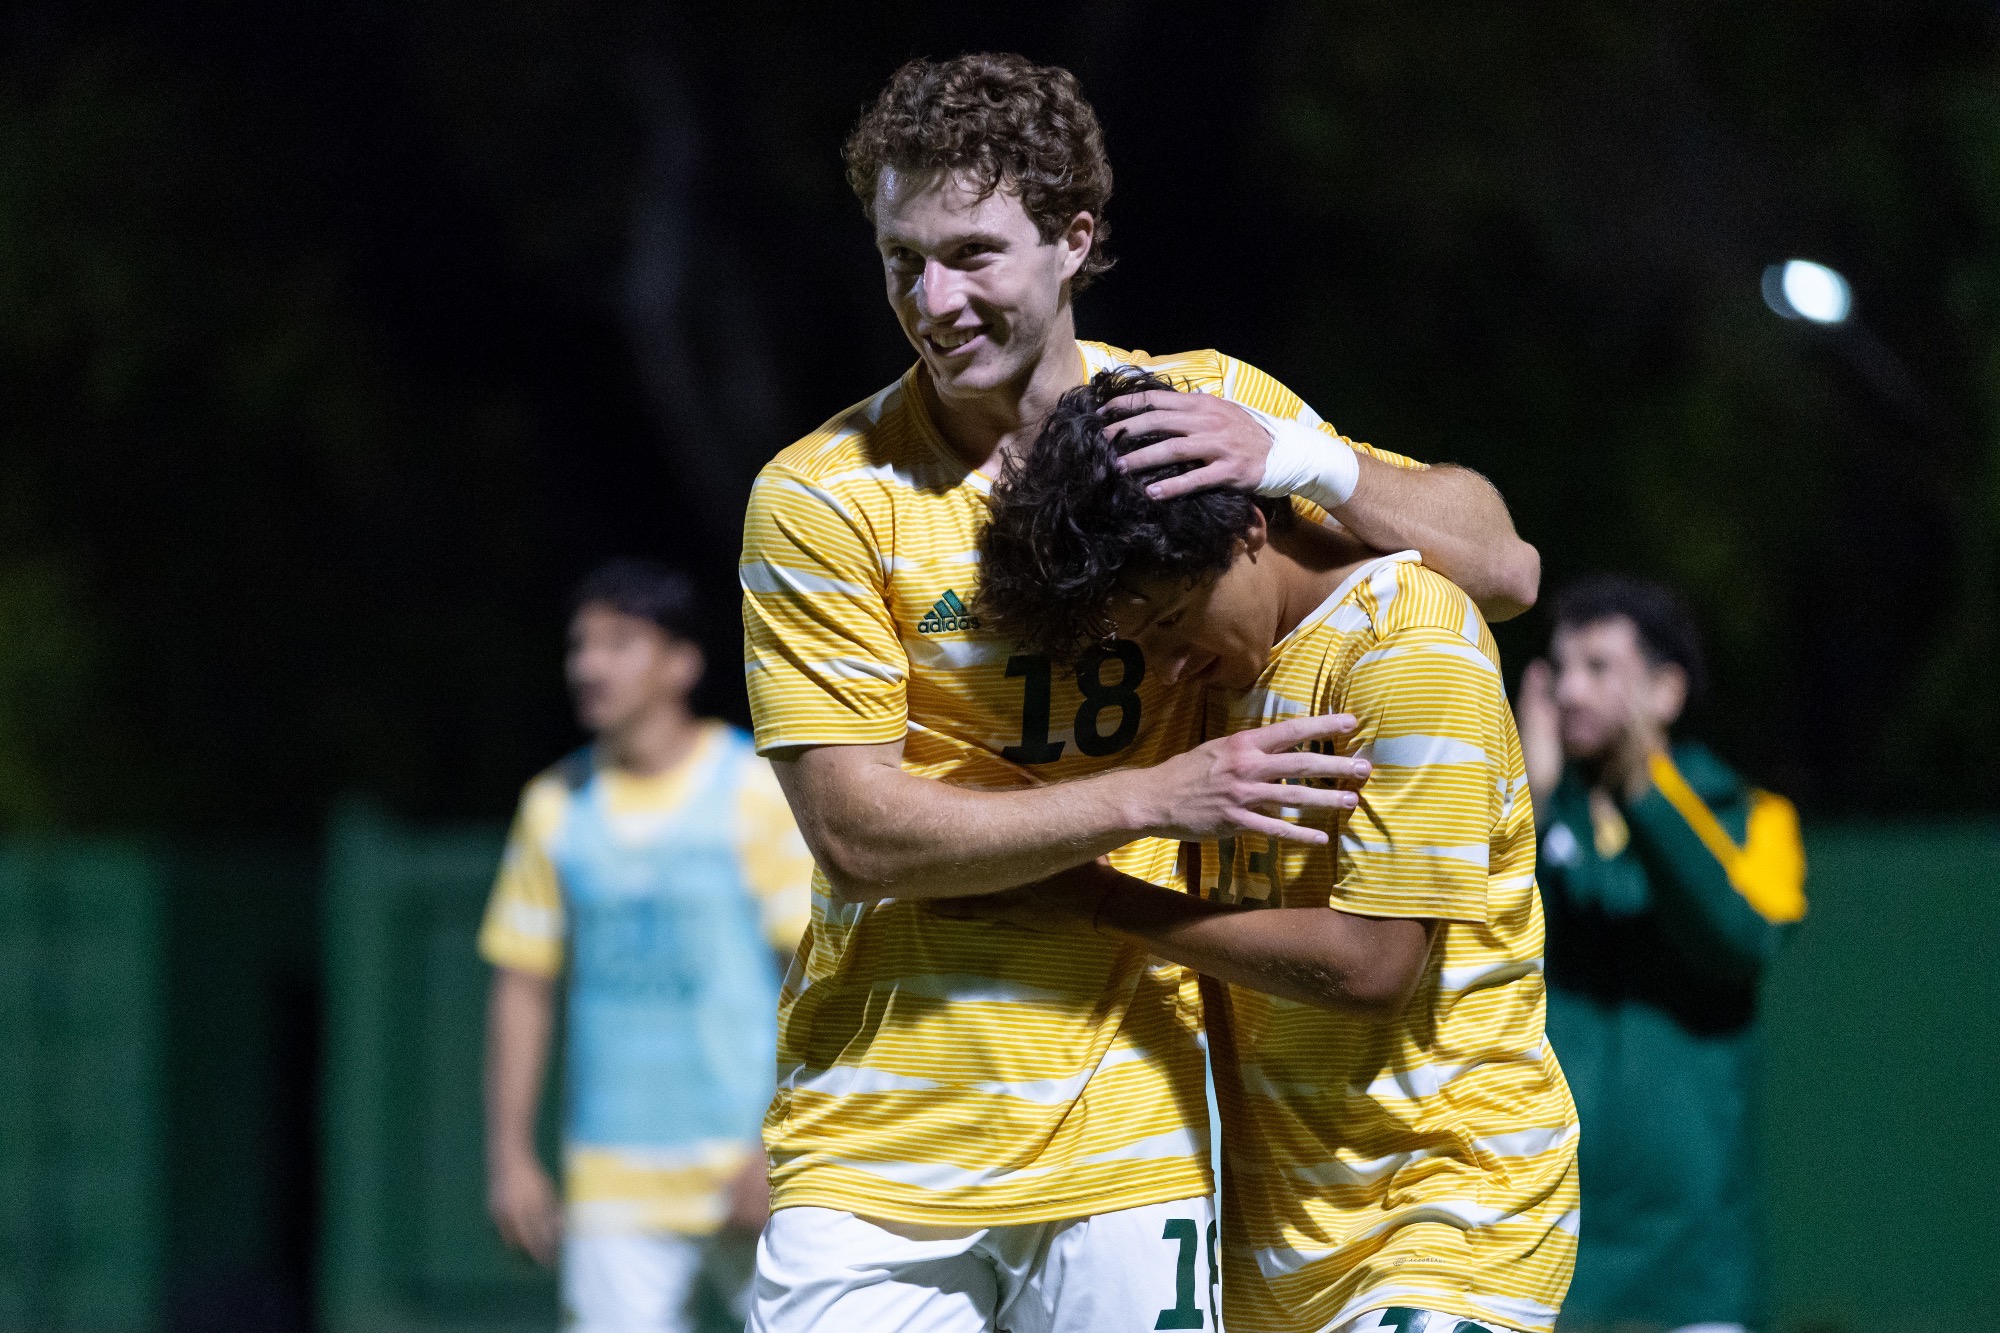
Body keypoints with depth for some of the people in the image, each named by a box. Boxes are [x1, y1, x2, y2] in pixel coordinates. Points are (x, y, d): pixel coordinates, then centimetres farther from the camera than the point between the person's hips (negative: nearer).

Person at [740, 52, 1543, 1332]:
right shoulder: (824, 497, -5)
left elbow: (1504, 568, 3)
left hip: (1126, 1127, 2)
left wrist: (1299, 456, -14)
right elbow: (859, 830, -11)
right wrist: (1153, 797, -18)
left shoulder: (1209, 408, 4)